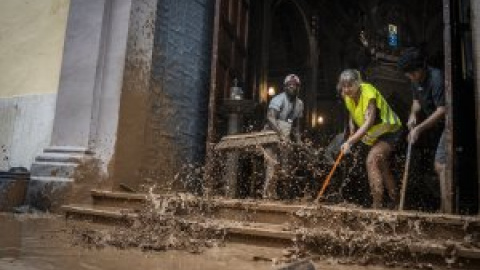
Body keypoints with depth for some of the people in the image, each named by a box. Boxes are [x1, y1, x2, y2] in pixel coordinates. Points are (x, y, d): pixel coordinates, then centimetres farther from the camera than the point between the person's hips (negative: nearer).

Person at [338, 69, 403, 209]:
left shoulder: (368, 93, -32)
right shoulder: (348, 96, -8)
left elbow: (369, 122, -40)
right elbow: (352, 117, 6)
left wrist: (350, 142, -45)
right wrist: (351, 138, -5)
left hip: (389, 132, -9)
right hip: (374, 135, 9)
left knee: (372, 161, -26)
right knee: (381, 166, 19)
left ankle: (377, 204, -22)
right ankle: (395, 201, 37)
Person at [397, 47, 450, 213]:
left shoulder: (436, 78, -24)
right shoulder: (415, 81, 1)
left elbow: (442, 110, -26)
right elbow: (417, 100, 15)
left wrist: (419, 129, -24)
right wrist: (413, 115, -6)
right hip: (436, 126, 9)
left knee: (441, 166, -16)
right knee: (439, 168, 15)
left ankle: (448, 215, -12)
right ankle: (443, 210, 29)